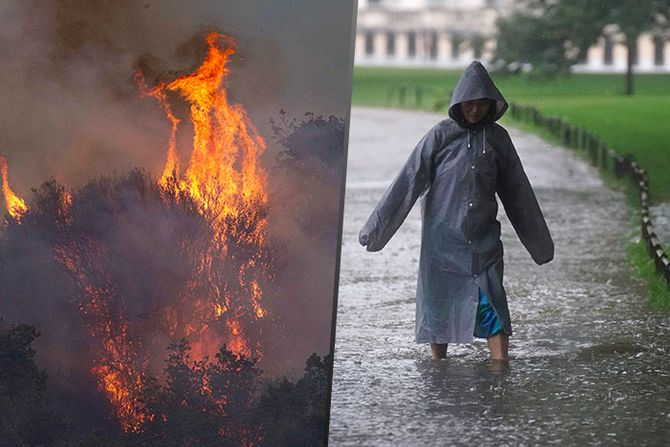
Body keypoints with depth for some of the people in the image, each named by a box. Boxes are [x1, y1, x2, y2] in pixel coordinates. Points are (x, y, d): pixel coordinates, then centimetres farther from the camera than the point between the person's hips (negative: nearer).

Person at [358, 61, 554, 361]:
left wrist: (539, 241, 15)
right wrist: (377, 227, -8)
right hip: (442, 238, -1)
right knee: (438, 302, 4)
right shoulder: (441, 135, -4)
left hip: (483, 239, 1)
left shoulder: (497, 138, 3)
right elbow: (410, 181, -5)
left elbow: (517, 191, 11)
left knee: (491, 302, -9)